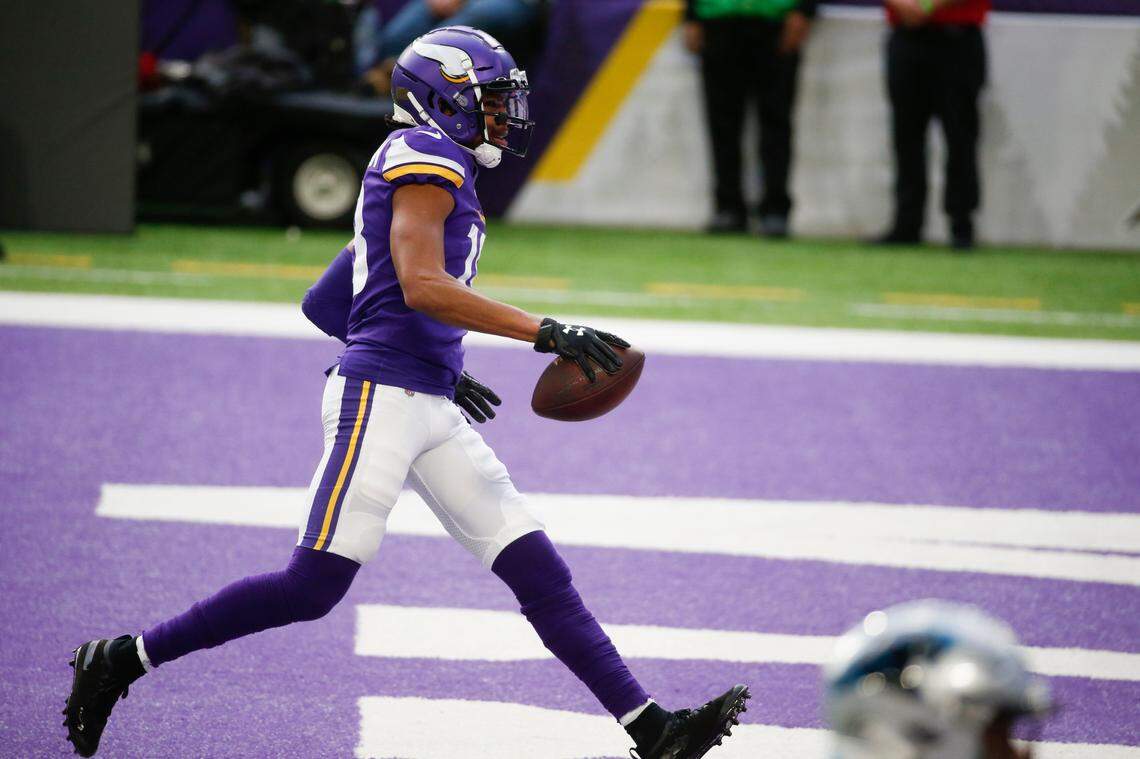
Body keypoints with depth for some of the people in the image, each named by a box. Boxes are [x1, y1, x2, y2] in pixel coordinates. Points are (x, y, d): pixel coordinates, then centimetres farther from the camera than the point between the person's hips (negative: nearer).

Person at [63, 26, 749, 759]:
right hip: (381, 400, -10)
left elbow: (324, 302, 25)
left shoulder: (428, 171, 23)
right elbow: (421, 286, -20)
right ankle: (120, 659, -1)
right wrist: (548, 333, -23)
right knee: (312, 588, -11)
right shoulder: (425, 157, -5)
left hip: (432, 411, 10)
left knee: (541, 574, 3)